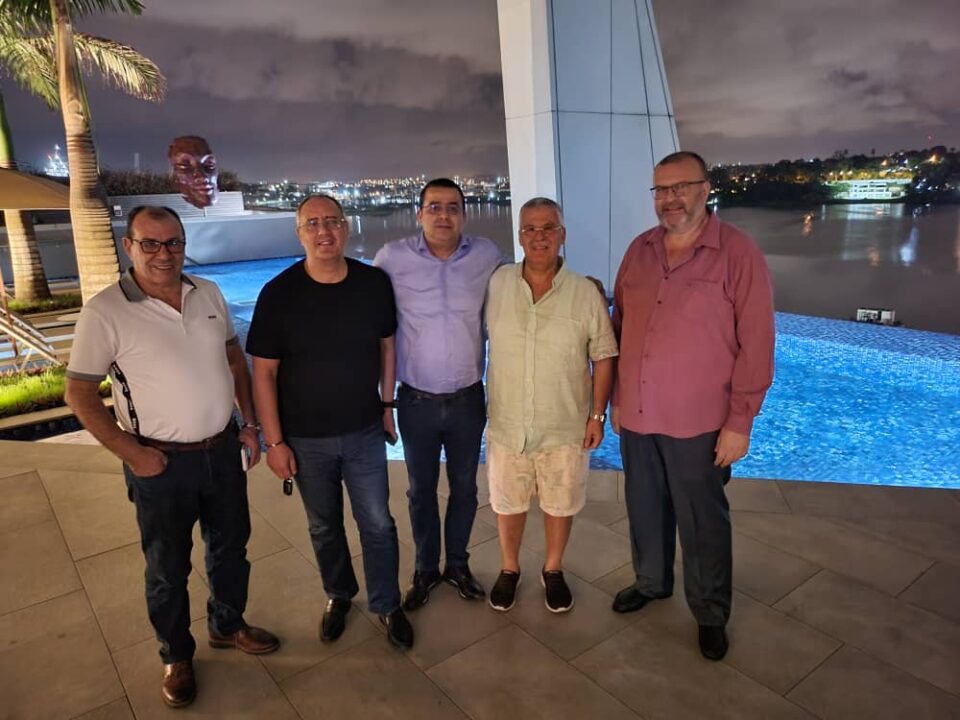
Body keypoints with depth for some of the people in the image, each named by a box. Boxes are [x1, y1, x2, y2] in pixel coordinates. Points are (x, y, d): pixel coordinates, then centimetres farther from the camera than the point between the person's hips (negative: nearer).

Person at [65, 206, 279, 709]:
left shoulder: (208, 293, 1)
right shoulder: (104, 312, -13)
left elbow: (235, 359, 10)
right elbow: (79, 393, -10)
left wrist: (249, 422, 6)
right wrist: (130, 453, -13)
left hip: (222, 450, 4)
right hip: (161, 463, -4)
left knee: (231, 547, 20)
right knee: (168, 568, 14)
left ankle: (227, 625, 45)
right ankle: (176, 657, 37)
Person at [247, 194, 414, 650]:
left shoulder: (375, 283, -7)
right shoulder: (278, 293, -12)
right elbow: (264, 373, -8)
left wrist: (387, 404, 6)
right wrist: (274, 441, -9)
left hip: (365, 432, 1)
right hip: (306, 439, 0)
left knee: (377, 524, 10)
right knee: (324, 526, 18)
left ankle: (387, 605, 32)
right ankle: (339, 595, 43)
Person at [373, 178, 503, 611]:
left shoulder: (486, 255, -5)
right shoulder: (393, 258, -10)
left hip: (468, 398, 1)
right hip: (416, 401, -1)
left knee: (464, 487, 17)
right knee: (421, 490, 16)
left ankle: (457, 564, 40)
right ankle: (426, 569, 38)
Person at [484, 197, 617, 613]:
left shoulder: (586, 293, -10)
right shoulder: (497, 284, -6)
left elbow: (603, 357, -4)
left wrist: (597, 414, -4)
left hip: (565, 427, -1)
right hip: (506, 424, 2)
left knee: (560, 504, 17)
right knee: (508, 503, 18)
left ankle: (553, 571, 41)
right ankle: (509, 570, 42)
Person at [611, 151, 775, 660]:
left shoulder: (738, 253, -10)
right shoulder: (639, 251, 5)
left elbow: (756, 343, -11)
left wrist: (740, 422, -12)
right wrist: (616, 398, 11)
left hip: (698, 422, -4)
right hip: (636, 416, 5)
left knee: (702, 523, 11)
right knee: (645, 510, 20)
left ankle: (711, 614, 33)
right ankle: (650, 582, 44)